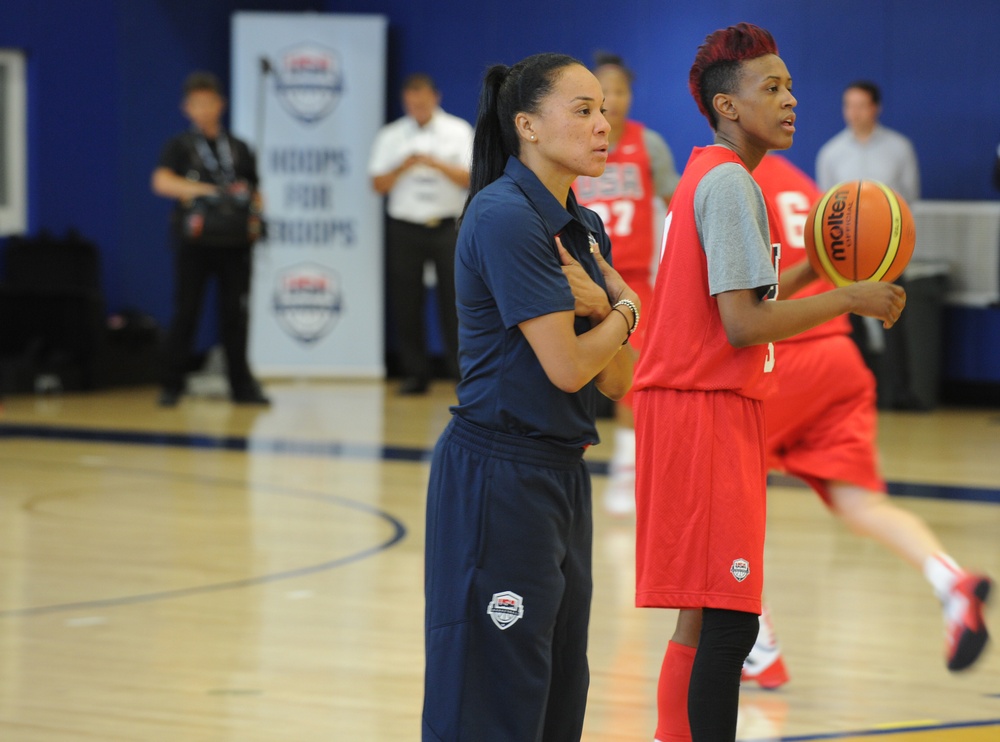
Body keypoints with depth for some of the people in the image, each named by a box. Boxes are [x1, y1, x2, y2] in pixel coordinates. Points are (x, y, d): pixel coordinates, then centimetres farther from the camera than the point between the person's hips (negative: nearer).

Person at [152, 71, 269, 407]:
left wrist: (254, 214, -4)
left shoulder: (238, 149, 14)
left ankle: (241, 385, 7)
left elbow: (255, 191, 17)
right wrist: (194, 189, -25)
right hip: (194, 241, -2)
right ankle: (172, 385, 6)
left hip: (234, 242, 2)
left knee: (235, 315, 2)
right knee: (185, 313, -1)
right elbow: (161, 181, -11)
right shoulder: (180, 146, 5)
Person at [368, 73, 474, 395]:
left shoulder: (458, 132, 5)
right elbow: (379, 184, 2)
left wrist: (436, 164, -16)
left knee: (454, 301, -6)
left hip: (447, 226, -2)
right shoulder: (390, 136, 7)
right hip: (405, 228, 2)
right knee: (405, 305, 2)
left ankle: (463, 372, -2)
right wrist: (404, 167, -15)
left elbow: (468, 178, -3)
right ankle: (415, 375, 10)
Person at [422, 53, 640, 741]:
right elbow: (567, 367, -18)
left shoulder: (586, 227, 12)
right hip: (497, 479, -9)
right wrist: (622, 312, 1)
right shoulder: (506, 218, -15)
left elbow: (617, 380, 9)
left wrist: (600, 306, -10)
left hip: (560, 476, 9)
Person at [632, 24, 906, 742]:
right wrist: (851, 298, -11)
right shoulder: (731, 182, -13)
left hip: (695, 406, 10)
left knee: (706, 619, 12)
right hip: (708, 411, -10)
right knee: (728, 622, -11)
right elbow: (744, 325, -20)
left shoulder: (706, 176, 18)